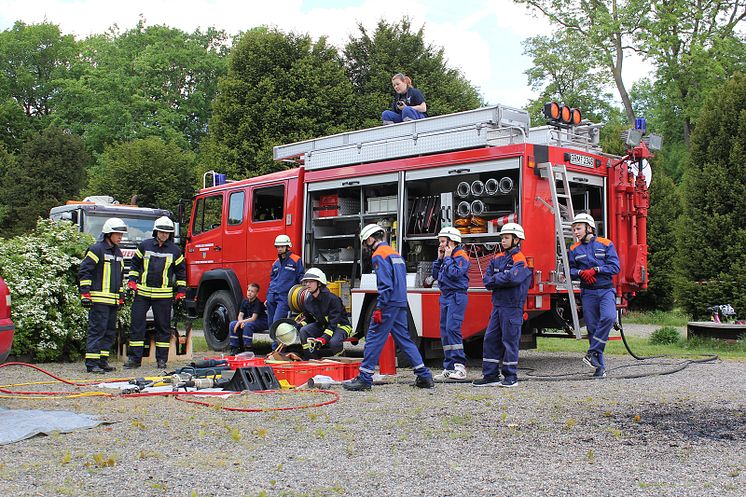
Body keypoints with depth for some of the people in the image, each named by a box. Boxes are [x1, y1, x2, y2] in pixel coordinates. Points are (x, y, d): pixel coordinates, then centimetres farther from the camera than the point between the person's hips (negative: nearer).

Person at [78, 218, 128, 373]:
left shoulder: (118, 252, 20)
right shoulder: (96, 249, -6)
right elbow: (84, 271, -10)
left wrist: (121, 296, 24)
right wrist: (85, 293, -14)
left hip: (113, 300, 9)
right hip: (99, 299, -8)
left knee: (110, 331, 10)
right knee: (97, 330, -9)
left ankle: (102, 361, 16)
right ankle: (91, 363, -6)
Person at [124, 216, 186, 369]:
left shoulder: (175, 250, 6)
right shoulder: (144, 246, 7)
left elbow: (181, 271, 13)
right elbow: (135, 263, 17)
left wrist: (181, 290, 9)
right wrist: (132, 280, 6)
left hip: (163, 295, 0)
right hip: (142, 292, 0)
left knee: (163, 326, 4)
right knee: (137, 324, 0)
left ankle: (162, 359, 13)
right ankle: (134, 358, 6)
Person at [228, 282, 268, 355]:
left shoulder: (257, 303, -18)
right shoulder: (245, 301, 2)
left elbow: (253, 318, -25)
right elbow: (240, 315, -1)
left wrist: (241, 322, -30)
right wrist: (241, 322, -23)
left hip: (261, 322, -7)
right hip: (248, 321, 7)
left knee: (247, 325, -36)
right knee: (232, 324, -11)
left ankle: (248, 348, -29)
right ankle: (235, 348, -6)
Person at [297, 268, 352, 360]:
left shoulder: (332, 299, -25)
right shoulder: (309, 302, -2)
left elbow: (333, 323, -28)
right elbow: (308, 318, 13)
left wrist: (323, 339, -38)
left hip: (340, 326, -7)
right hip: (322, 325, 7)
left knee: (333, 343, -38)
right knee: (303, 331, -19)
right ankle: (310, 359, -12)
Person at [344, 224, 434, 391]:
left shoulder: (379, 255, -9)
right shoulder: (395, 253, 20)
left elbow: (386, 284, -19)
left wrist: (379, 308, -19)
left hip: (389, 303, -9)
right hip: (401, 303, 9)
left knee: (374, 338, -5)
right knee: (403, 339, 12)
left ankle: (364, 378, -3)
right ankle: (425, 376, 10)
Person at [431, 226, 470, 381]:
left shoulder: (461, 256, -8)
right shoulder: (445, 256, 19)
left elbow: (455, 274, -21)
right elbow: (436, 275, 18)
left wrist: (448, 258, -11)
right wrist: (440, 258, 9)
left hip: (457, 297, -9)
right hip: (445, 296, 9)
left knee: (452, 328, -19)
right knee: (445, 330, 7)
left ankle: (460, 366, -19)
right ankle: (449, 368, 10)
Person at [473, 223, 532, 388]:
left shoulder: (520, 260, -8)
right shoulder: (497, 259, 14)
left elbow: (512, 277, -24)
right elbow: (486, 280, 7)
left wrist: (495, 279, -9)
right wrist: (501, 281, -11)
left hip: (512, 307, -7)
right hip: (497, 305, 7)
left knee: (510, 340, -2)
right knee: (491, 339, 6)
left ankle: (511, 377, 8)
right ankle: (490, 375, 12)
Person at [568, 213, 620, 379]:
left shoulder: (606, 244, 3)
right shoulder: (574, 250, 10)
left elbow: (615, 267, -3)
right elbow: (569, 270, 10)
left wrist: (595, 270, -14)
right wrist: (581, 273, -10)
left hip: (606, 290, -2)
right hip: (588, 293, 2)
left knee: (608, 317, -27)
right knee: (592, 327, 1)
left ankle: (592, 353, -16)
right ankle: (600, 366, 8)